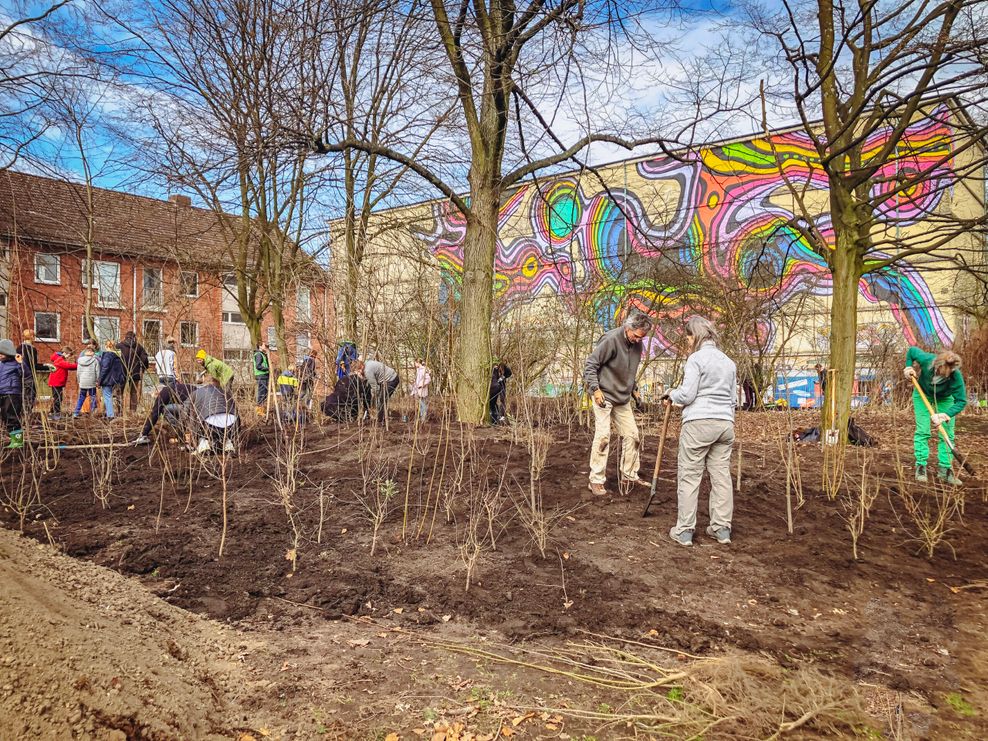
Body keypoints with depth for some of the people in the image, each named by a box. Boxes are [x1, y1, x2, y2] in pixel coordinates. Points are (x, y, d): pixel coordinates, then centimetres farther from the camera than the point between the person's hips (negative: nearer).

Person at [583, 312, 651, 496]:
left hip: (623, 398, 8)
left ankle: (629, 476, 23)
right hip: (604, 396, -8)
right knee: (602, 436, -10)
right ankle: (596, 480, -2)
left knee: (631, 434, 10)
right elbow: (590, 364, -17)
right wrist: (595, 388, -24)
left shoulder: (637, 344, 4)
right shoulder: (611, 339, -19)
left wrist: (634, 389, 16)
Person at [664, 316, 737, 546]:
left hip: (699, 423, -7)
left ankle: (684, 531, 4)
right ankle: (721, 529, 17)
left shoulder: (697, 358, -7)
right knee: (721, 476, 11)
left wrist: (672, 394, 8)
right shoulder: (729, 362, 15)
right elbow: (731, 398, 19)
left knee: (689, 477, 0)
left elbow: (687, 395, -12)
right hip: (725, 423, 7)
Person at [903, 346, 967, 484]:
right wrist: (909, 368, -21)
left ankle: (944, 469, 4)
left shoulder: (956, 377, -37)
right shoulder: (926, 360, -36)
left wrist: (946, 415, -44)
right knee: (923, 430, -7)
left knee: (947, 433, -3)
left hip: (944, 398, 0)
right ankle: (920, 467, -2)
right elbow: (911, 350, -14)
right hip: (923, 394, 0)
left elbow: (961, 401, -31)